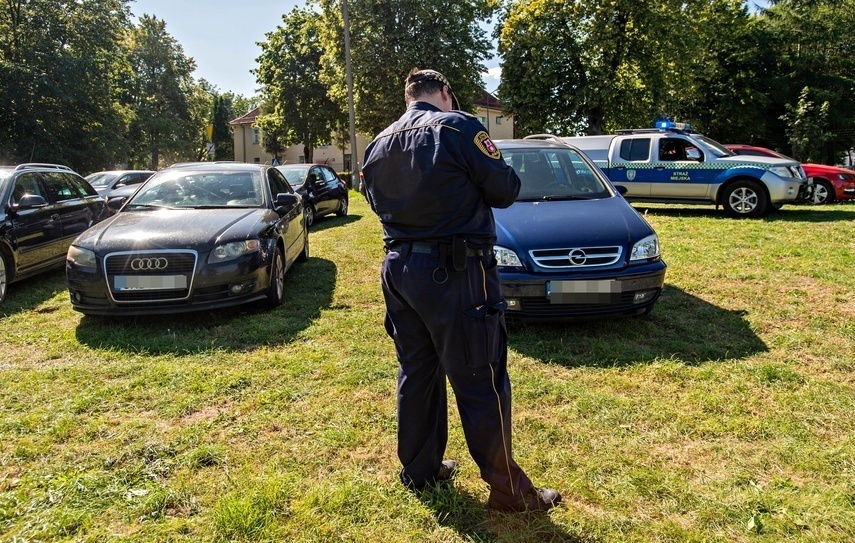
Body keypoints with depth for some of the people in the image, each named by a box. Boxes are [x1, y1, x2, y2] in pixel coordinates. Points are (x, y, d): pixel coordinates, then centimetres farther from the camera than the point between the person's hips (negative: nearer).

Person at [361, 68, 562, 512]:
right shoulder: (459, 127, -9)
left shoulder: (379, 145, 9)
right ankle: (507, 488, 12)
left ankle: (419, 471, 30)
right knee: (480, 381, 1)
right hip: (455, 272, -6)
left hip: (399, 268, 7)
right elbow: (505, 189, -8)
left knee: (416, 373, 17)